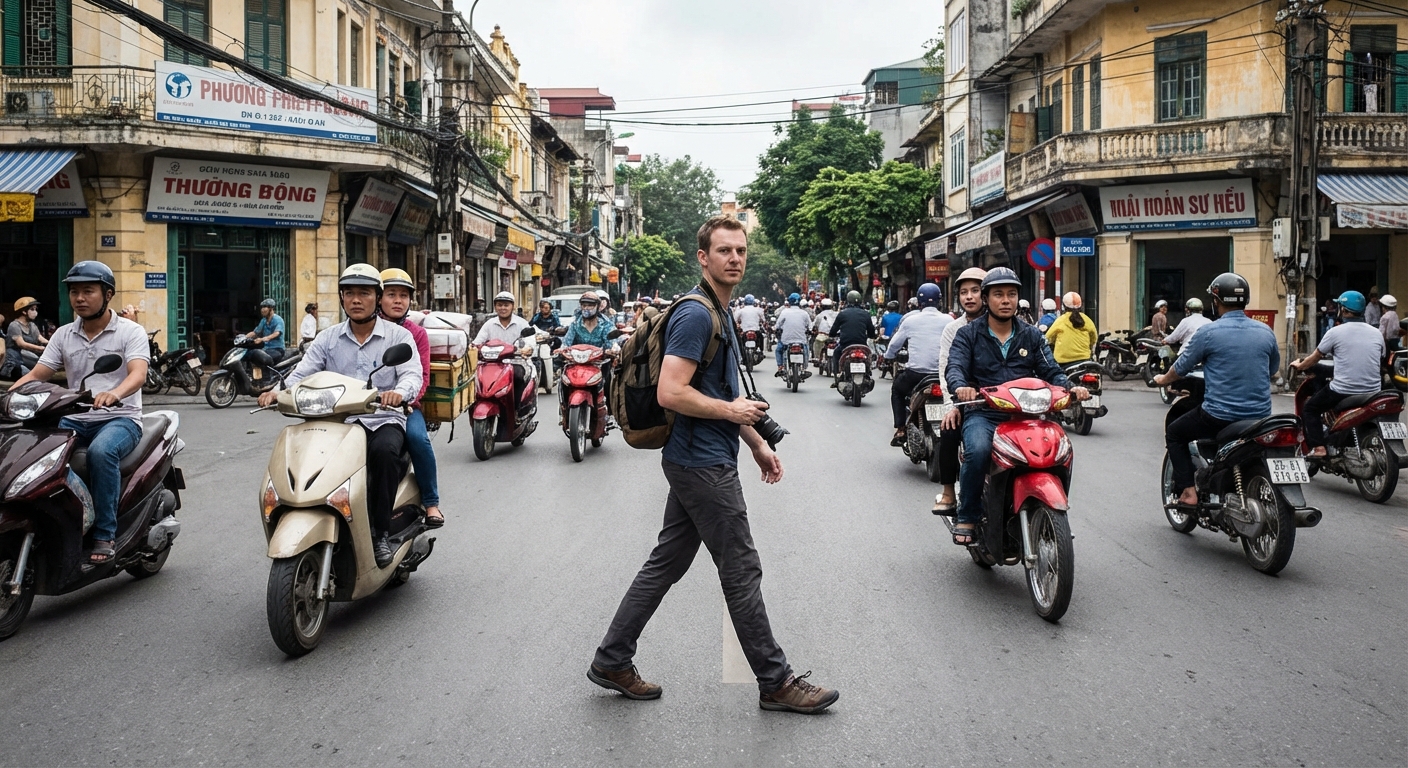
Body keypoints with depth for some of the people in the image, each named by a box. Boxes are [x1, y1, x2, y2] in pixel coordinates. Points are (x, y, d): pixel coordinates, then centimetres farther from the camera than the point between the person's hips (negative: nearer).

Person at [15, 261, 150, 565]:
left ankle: (104, 535, -28)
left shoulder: (130, 332, -2)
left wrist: (114, 394, -42)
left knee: (101, 451, -37)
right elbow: (36, 375, 7)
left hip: (120, 419, -5)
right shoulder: (63, 335, 14)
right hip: (75, 420, 5)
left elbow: (138, 374, -19)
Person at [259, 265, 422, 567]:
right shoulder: (327, 339, 14)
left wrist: (400, 392, -34)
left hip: (384, 420, -3)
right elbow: (302, 372, 4)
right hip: (339, 422, 3)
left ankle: (379, 533, -22)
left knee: (384, 451, -36)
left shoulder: (398, 336, 5)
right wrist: (277, 391, -18)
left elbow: (413, 374, -10)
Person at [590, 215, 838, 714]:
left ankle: (612, 662, 21)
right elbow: (671, 393, -25)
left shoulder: (719, 314, 16)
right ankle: (775, 682, 12)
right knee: (742, 571, 0)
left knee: (665, 564, 13)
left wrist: (758, 443, 22)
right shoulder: (696, 315, -17)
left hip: (697, 461, 10)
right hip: (704, 465, -10)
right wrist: (732, 411, -14)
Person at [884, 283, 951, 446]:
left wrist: (888, 356, 32)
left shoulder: (911, 321, 1)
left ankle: (900, 430, 18)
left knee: (897, 388, 28)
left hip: (915, 374, -1)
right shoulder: (949, 321, 0)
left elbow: (893, 345, 9)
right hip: (943, 374, 1)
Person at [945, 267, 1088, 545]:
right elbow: (955, 366, -9)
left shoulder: (1031, 336, 17)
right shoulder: (968, 334, 8)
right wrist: (961, 386, -33)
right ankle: (968, 517, -14)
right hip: (983, 414, -3)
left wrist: (1070, 387, -14)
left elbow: (1050, 370, 9)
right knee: (978, 451, -34)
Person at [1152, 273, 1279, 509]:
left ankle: (1188, 492, 5)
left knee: (1174, 434, 17)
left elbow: (1181, 368, 1)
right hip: (1260, 416, 5)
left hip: (1219, 416, -5)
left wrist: (1163, 379, 22)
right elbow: (1272, 370, 20)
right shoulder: (1266, 332, 4)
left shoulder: (1209, 333, -10)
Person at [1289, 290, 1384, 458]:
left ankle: (1318, 448, -3)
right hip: (1373, 391, 5)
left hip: (1343, 391, -5)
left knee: (1309, 410, 14)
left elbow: (1314, 358, 6)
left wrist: (1299, 365, 27)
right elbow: (1379, 361, 22)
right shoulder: (1377, 333, 7)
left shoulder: (1335, 332, -6)